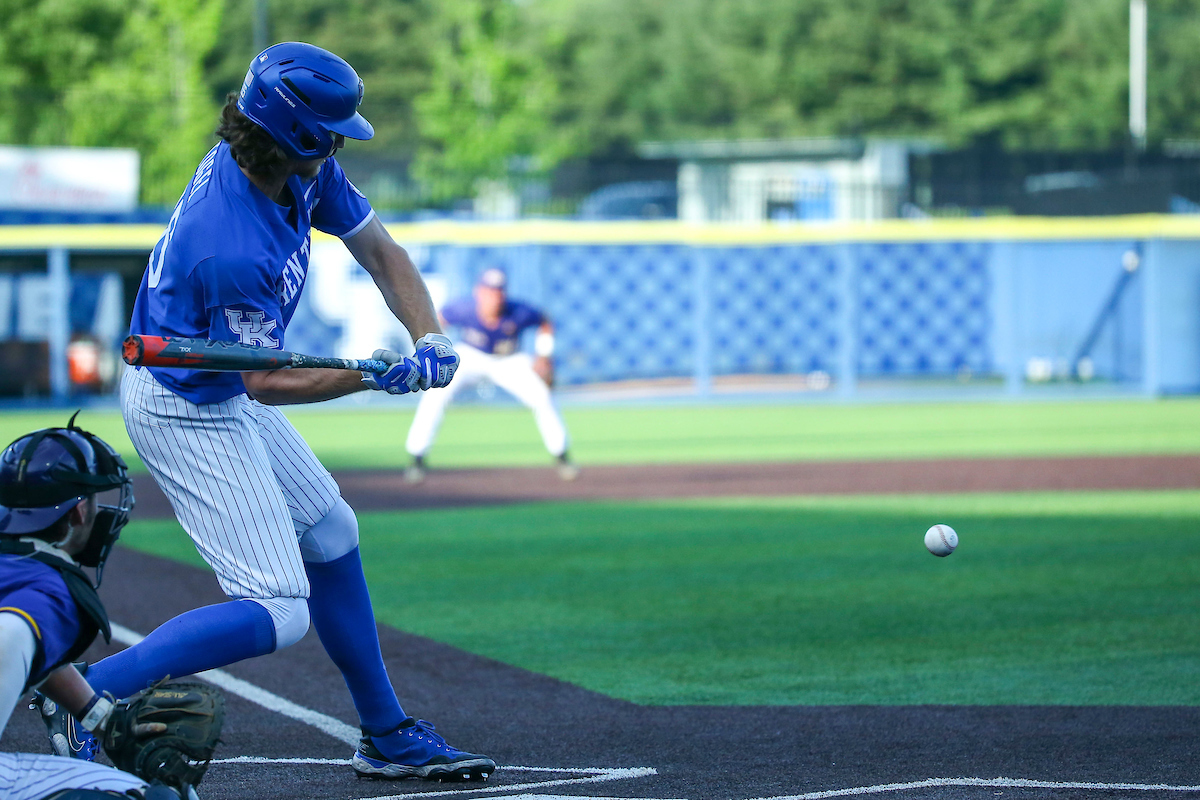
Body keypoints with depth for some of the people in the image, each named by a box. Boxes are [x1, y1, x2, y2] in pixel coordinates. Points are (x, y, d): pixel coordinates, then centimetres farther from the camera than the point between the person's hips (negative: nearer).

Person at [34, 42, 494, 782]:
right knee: (278, 613, -13)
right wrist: (374, 377, -29)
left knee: (330, 532, 20)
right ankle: (85, 694, -13)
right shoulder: (233, 249, -35)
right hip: (186, 412, -10)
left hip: (222, 394, 10)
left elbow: (378, 250, 1)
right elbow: (266, 381, -24)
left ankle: (387, 737, 32)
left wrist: (429, 340, -12)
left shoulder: (305, 171, -10)